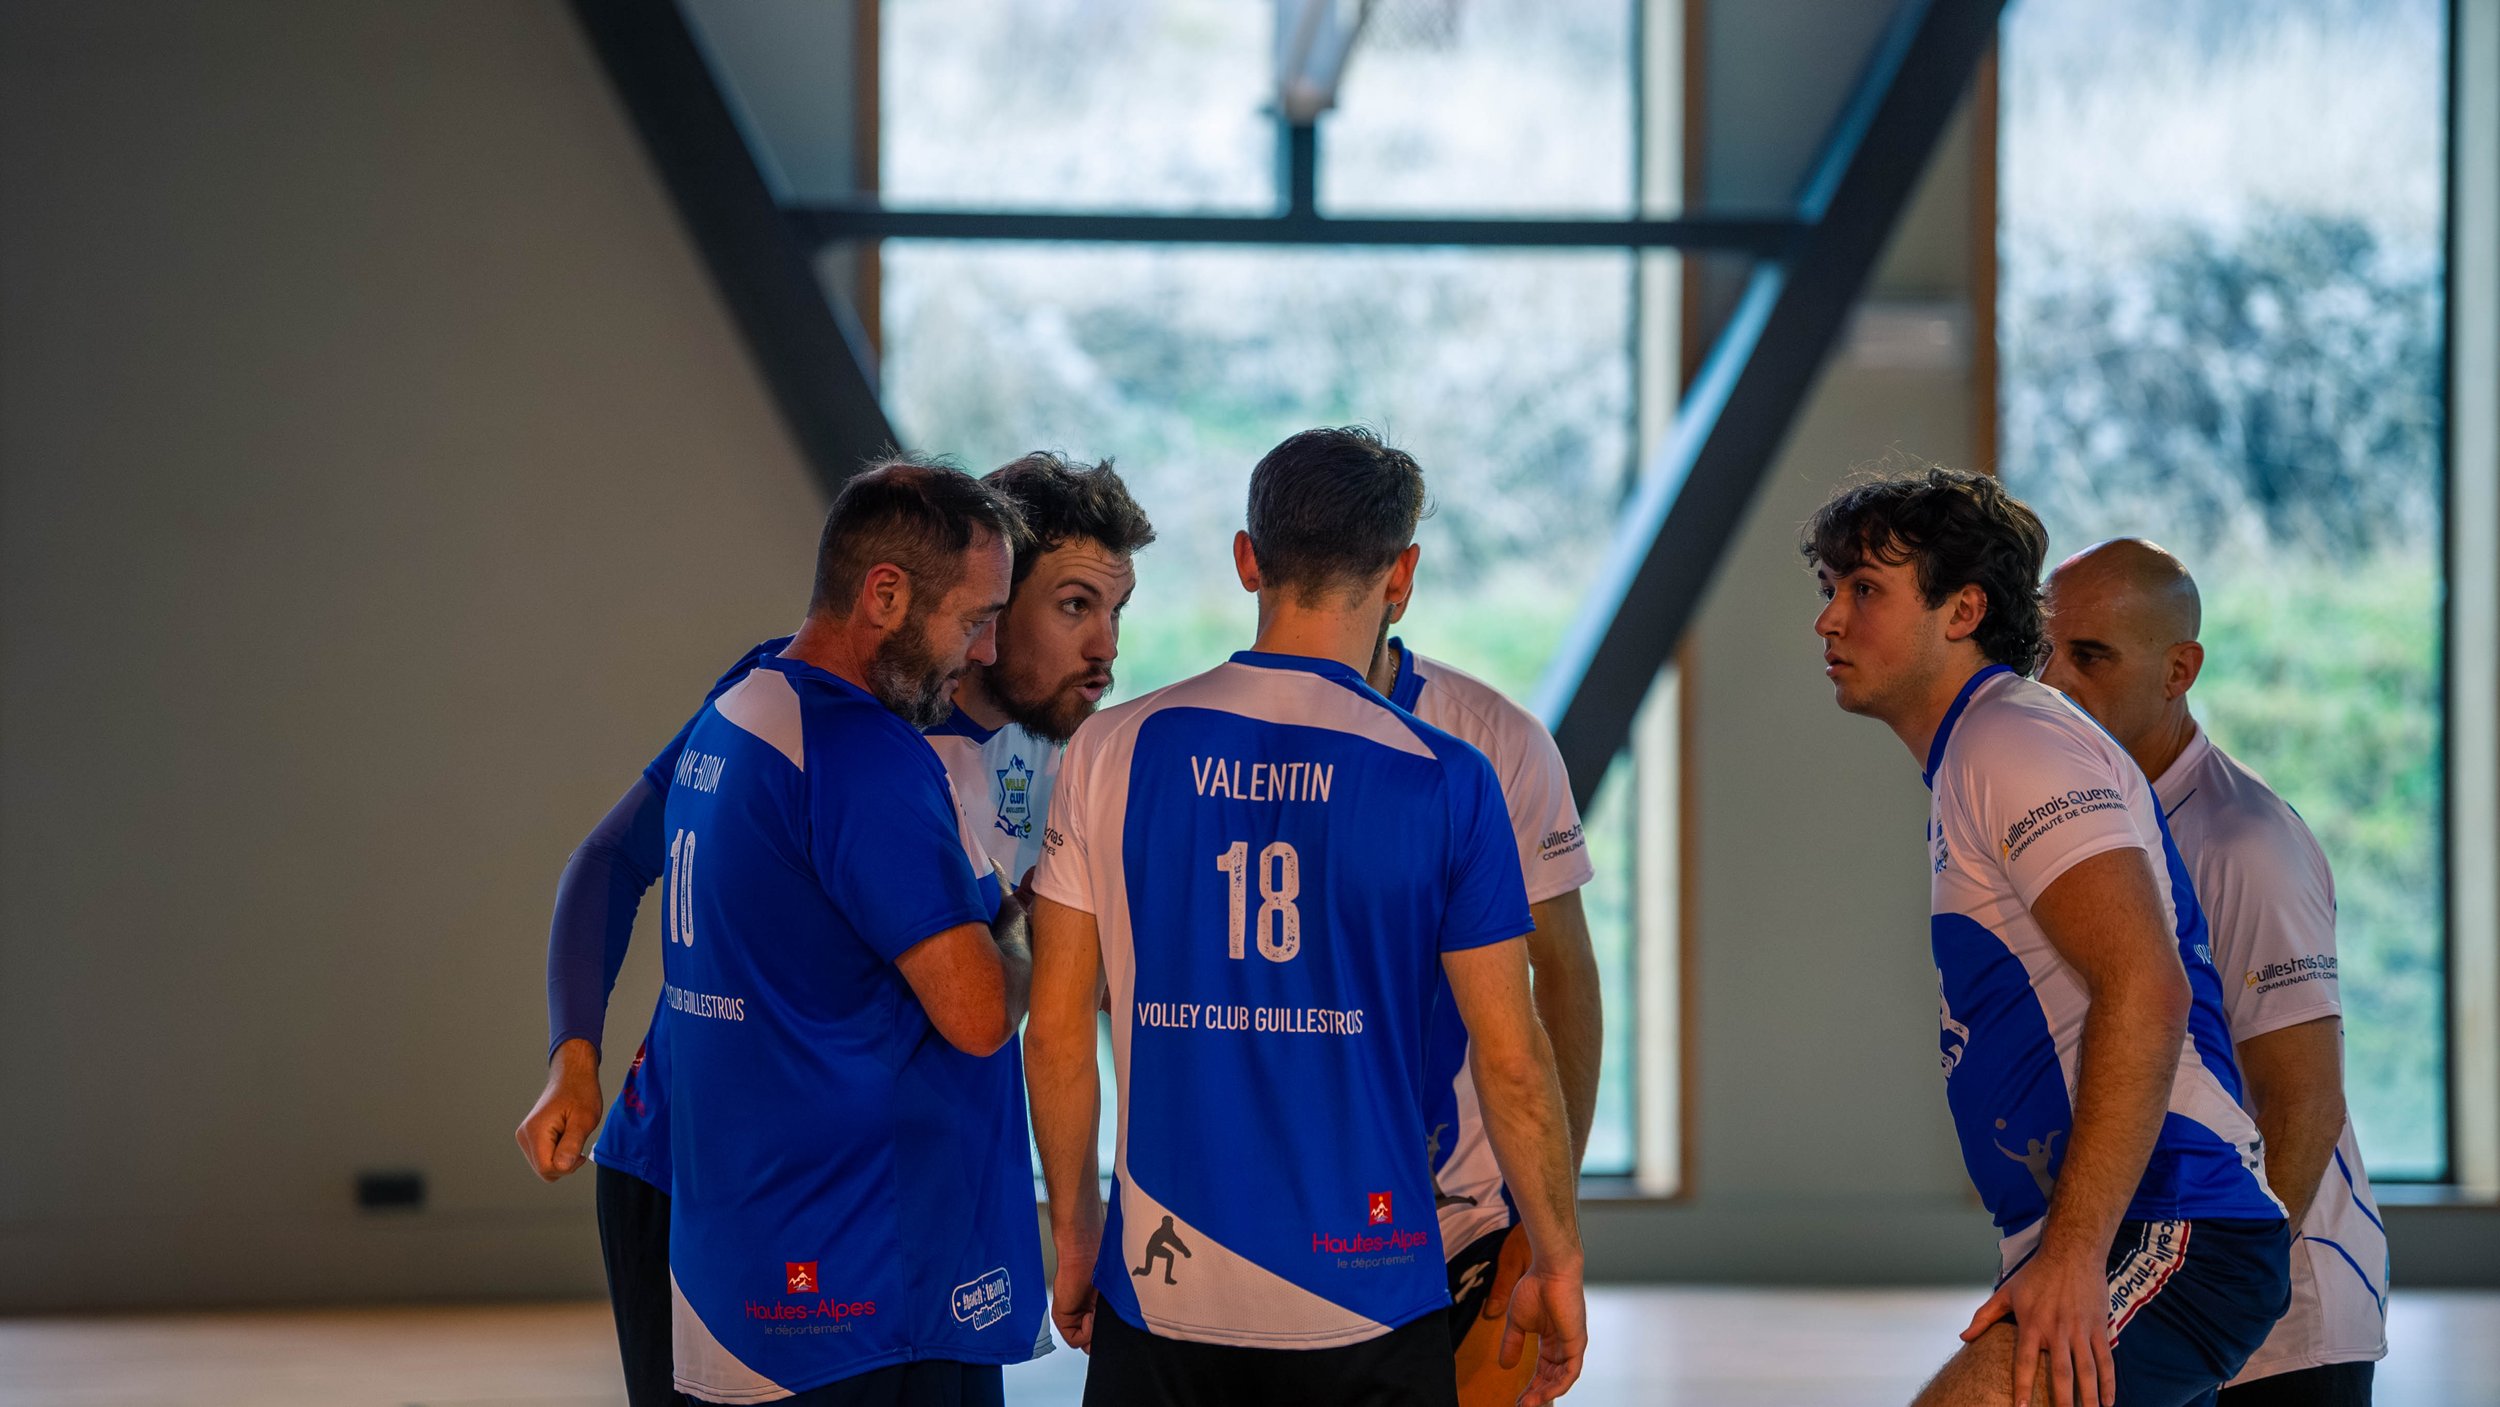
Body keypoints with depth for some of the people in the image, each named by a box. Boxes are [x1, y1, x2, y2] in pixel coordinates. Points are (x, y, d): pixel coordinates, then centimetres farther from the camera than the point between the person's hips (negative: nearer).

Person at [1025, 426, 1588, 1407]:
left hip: (1162, 1287, 2)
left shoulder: (1114, 752, 0)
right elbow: (1509, 1058, -4)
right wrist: (1556, 1260, 8)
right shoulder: (1446, 781, -6)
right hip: (1363, 1302, -2)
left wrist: (1073, 1232, 14)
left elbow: (1057, 1032, 2)